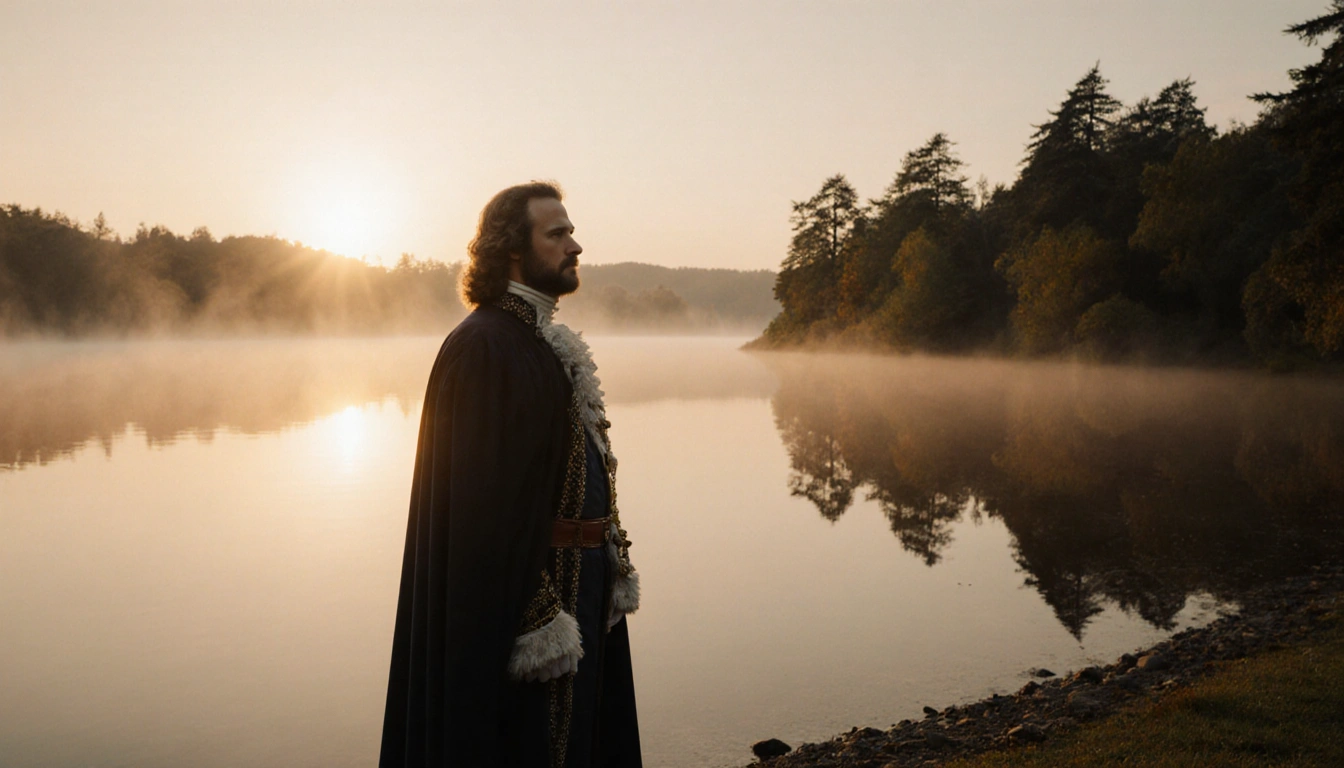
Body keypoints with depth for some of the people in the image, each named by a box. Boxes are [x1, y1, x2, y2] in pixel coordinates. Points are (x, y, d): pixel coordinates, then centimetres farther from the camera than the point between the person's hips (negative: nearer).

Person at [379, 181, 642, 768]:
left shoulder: (545, 342, 13)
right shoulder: (486, 346, -18)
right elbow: (487, 498, -24)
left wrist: (608, 573, 15)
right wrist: (537, 617, -25)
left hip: (573, 584, 10)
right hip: (523, 591, -10)